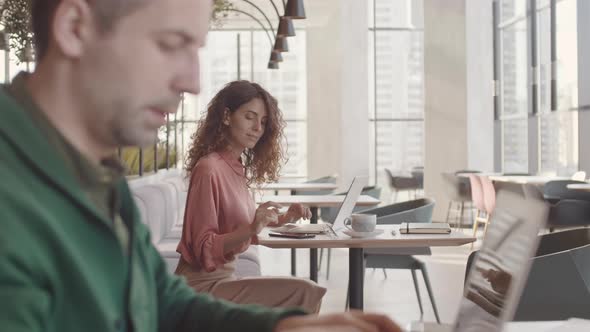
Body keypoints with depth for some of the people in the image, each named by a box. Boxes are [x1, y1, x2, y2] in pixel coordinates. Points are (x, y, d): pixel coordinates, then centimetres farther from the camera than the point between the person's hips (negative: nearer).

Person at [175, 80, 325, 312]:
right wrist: (252, 229, -29)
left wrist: (282, 219, 1)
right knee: (304, 292, -18)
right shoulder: (209, 169, -16)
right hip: (203, 284, -9)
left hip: (224, 275, 9)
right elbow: (204, 248, -16)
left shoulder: (237, 167, 8)